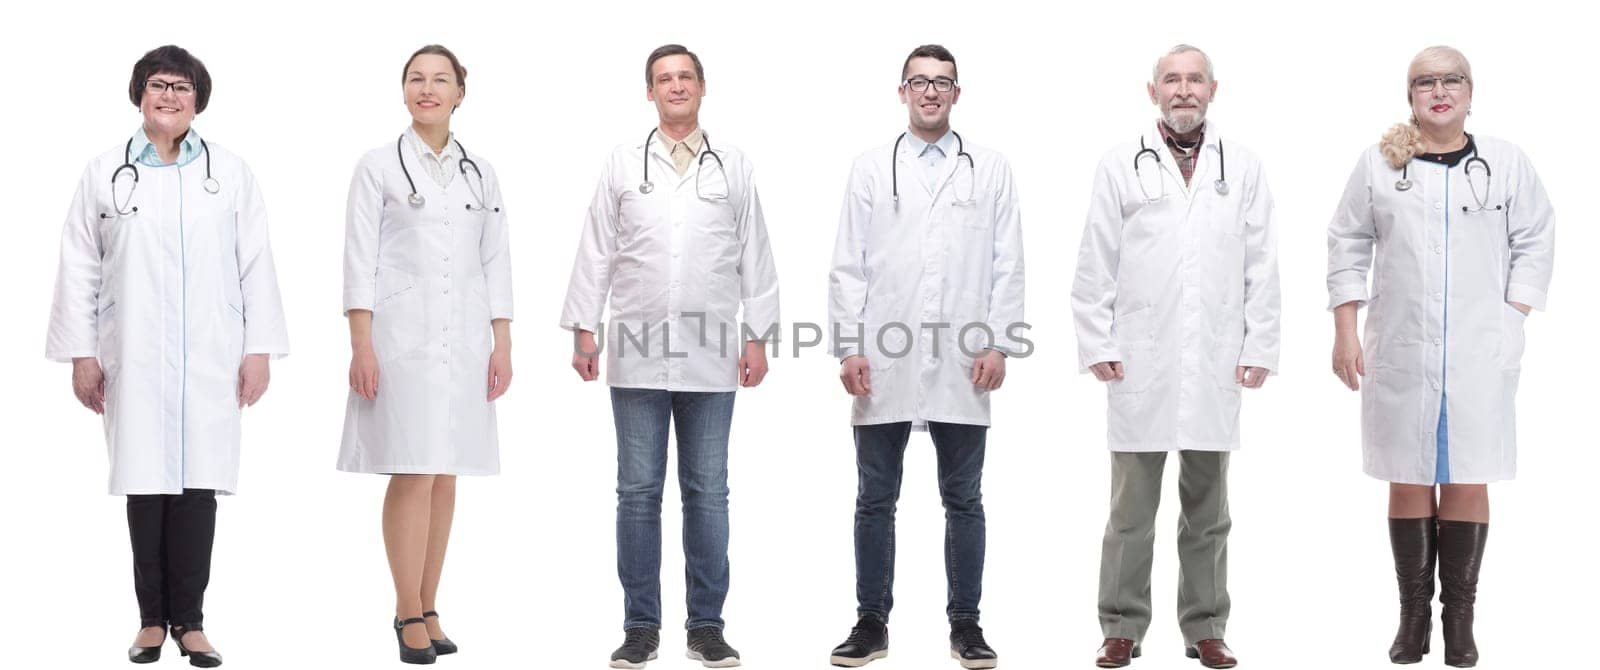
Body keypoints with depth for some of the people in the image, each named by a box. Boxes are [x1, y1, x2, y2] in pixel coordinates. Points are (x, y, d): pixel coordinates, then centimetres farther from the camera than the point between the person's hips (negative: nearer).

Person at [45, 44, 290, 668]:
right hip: (133, 357, 0)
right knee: (146, 485, 3)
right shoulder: (104, 173, 7)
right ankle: (152, 619, 13)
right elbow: (79, 268, 7)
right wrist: (81, 353, 2)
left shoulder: (230, 172, 7)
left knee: (198, 486, 0)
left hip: (211, 357, 0)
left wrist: (260, 349, 1)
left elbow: (256, 265, 6)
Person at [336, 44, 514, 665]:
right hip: (401, 336, -4)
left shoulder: (480, 172, 12)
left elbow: (496, 262, 12)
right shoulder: (378, 166, 2)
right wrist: (361, 346, -9)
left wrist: (502, 345, 5)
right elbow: (360, 260, -2)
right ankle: (409, 612, 4)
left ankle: (427, 608, 13)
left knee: (446, 475, 5)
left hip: (464, 341, 4)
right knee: (413, 473, -7)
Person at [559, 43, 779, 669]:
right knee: (638, 492, 3)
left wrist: (758, 336, 3)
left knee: (707, 492, 4)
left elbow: (755, 257, 8)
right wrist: (583, 327, 0)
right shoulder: (623, 164, 8)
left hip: (711, 355, 0)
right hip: (637, 352, 0)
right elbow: (596, 251, 7)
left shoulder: (733, 166, 9)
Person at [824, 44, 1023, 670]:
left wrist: (999, 344, -3)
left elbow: (1007, 265, 5)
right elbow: (848, 266, 5)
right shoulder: (871, 168, 8)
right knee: (875, 500, 5)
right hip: (884, 364, 0)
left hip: (961, 366, 0)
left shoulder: (990, 170, 8)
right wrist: (849, 348, -3)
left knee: (963, 500, 6)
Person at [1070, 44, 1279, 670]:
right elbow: (1095, 267, 3)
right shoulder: (1120, 166, 5)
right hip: (1140, 361, -1)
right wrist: (1097, 346, -3)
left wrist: (1259, 348, 2)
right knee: (1131, 508, 3)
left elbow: (1262, 267, 8)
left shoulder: (1243, 168, 9)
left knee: (1207, 510, 9)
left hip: (1217, 363, 2)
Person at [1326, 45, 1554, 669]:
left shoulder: (1507, 163, 4)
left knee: (1467, 482, 1)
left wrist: (1513, 319, -1)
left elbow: (1535, 242, 8)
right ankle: (1413, 612, 13)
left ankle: (1459, 616, 10)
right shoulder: (1379, 162, 4)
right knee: (1409, 481, 4)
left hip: (1480, 353, 0)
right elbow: (1348, 244, 7)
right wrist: (1345, 331, 2)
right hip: (1400, 350, 0)